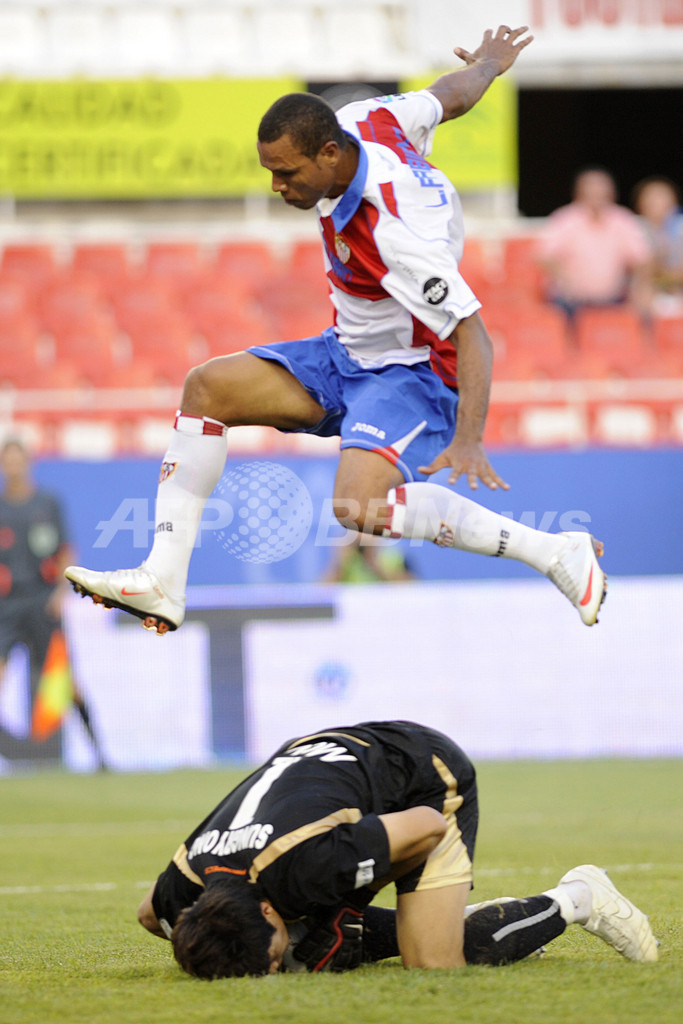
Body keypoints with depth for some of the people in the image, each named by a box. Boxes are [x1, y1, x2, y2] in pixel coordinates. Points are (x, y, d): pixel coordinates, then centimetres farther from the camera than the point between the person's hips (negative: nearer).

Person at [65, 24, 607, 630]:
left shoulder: (396, 232, -33)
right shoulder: (360, 121, -10)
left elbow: (472, 336, -32)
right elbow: (452, 95, 9)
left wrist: (468, 441, -44)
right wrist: (488, 64, 31)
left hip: (413, 374, -10)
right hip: (347, 357, 10)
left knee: (358, 505, -33)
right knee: (207, 386, -2)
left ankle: (558, 553, -21)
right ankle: (163, 583, -5)